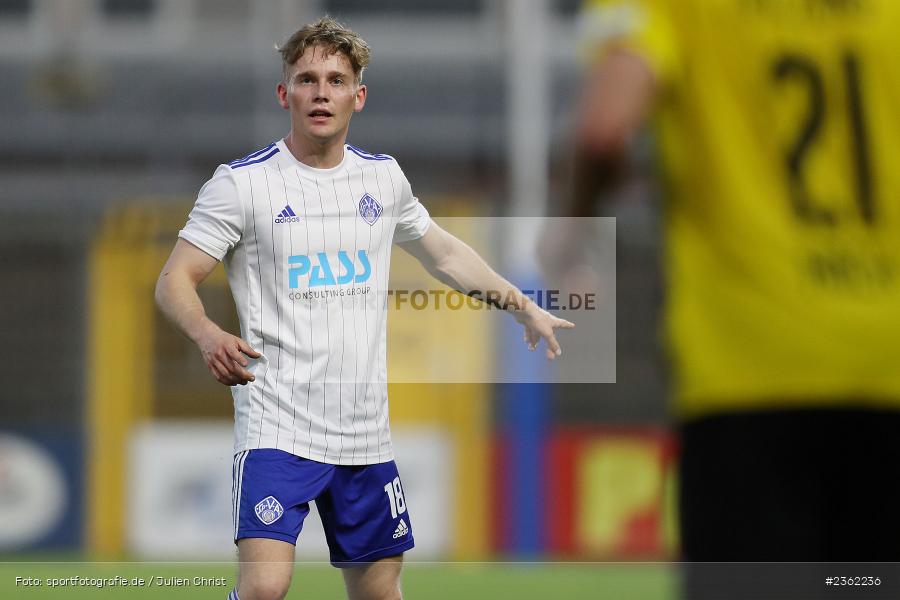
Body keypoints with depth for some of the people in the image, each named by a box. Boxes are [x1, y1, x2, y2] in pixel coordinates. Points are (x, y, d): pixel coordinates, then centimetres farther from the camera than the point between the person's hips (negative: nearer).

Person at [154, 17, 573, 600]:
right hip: (278, 425, -5)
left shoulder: (383, 177, 10)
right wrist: (209, 335, -27)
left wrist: (525, 307, 28)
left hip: (366, 434, 5)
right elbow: (175, 281, -7)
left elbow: (444, 253, 27)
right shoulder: (243, 181, -6)